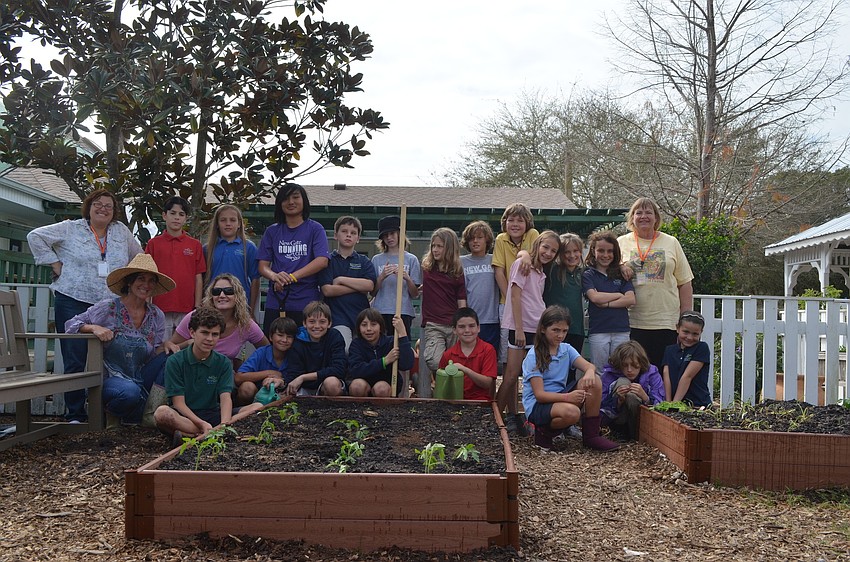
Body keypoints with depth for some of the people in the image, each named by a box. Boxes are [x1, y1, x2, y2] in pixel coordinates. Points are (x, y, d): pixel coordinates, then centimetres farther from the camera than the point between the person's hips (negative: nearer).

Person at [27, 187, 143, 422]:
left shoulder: (121, 231, 14)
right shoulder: (70, 229, 5)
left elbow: (138, 255, 27)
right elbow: (36, 237, 7)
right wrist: (54, 263, 2)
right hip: (73, 303, -3)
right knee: (75, 360, -4)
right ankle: (75, 415, 3)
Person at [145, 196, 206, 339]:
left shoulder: (195, 245, 7)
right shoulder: (153, 243, 5)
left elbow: (198, 279, 7)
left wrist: (197, 307, 2)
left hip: (187, 311, 1)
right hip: (160, 309, 0)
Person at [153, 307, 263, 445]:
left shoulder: (223, 363, 6)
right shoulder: (175, 361, -4)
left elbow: (225, 397, -7)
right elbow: (178, 402, -10)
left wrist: (224, 424, -29)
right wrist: (202, 425, -27)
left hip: (212, 414, 4)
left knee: (258, 407, -17)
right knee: (162, 413, -37)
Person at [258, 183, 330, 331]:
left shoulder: (315, 229, 4)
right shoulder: (272, 231, 13)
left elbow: (322, 261, -9)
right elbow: (263, 266, 7)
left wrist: (291, 277, -18)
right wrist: (275, 276, -17)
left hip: (306, 302, -2)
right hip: (275, 303, 2)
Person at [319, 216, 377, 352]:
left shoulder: (364, 262, 14)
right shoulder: (328, 261, 8)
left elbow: (370, 285, -4)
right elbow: (327, 290, -6)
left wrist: (341, 280, -5)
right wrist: (359, 287, -4)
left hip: (362, 315, 3)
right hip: (338, 317, -3)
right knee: (346, 352, -21)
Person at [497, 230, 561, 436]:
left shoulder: (541, 273, 18)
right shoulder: (522, 265, -5)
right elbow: (515, 297, -11)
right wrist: (519, 329, -16)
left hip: (537, 329, 8)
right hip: (519, 328, -7)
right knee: (512, 375, -8)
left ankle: (513, 416, 13)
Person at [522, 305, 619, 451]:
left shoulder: (566, 349, 8)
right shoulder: (533, 357, -12)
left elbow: (589, 366, -8)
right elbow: (539, 394, -19)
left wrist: (590, 373, -34)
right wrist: (567, 397, -34)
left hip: (560, 398, 7)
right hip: (538, 405, -7)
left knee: (594, 381, -17)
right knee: (571, 412, -38)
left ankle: (591, 435, -11)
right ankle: (544, 432, -6)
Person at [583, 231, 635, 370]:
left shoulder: (621, 274, 12)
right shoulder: (588, 275, 4)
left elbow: (631, 299, -1)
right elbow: (595, 297, -12)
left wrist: (606, 303, -9)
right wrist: (620, 295, -1)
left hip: (622, 331, 2)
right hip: (598, 331, -2)